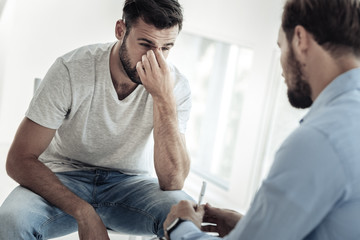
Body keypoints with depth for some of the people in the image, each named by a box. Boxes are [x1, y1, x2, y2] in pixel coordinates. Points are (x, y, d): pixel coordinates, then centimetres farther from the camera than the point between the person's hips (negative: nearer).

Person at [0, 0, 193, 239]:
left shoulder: (176, 86, -15)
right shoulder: (71, 70, -20)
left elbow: (173, 182, -22)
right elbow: (19, 159, -18)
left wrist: (165, 98, -33)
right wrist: (84, 212, -30)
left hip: (129, 182, 1)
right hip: (63, 182, -1)